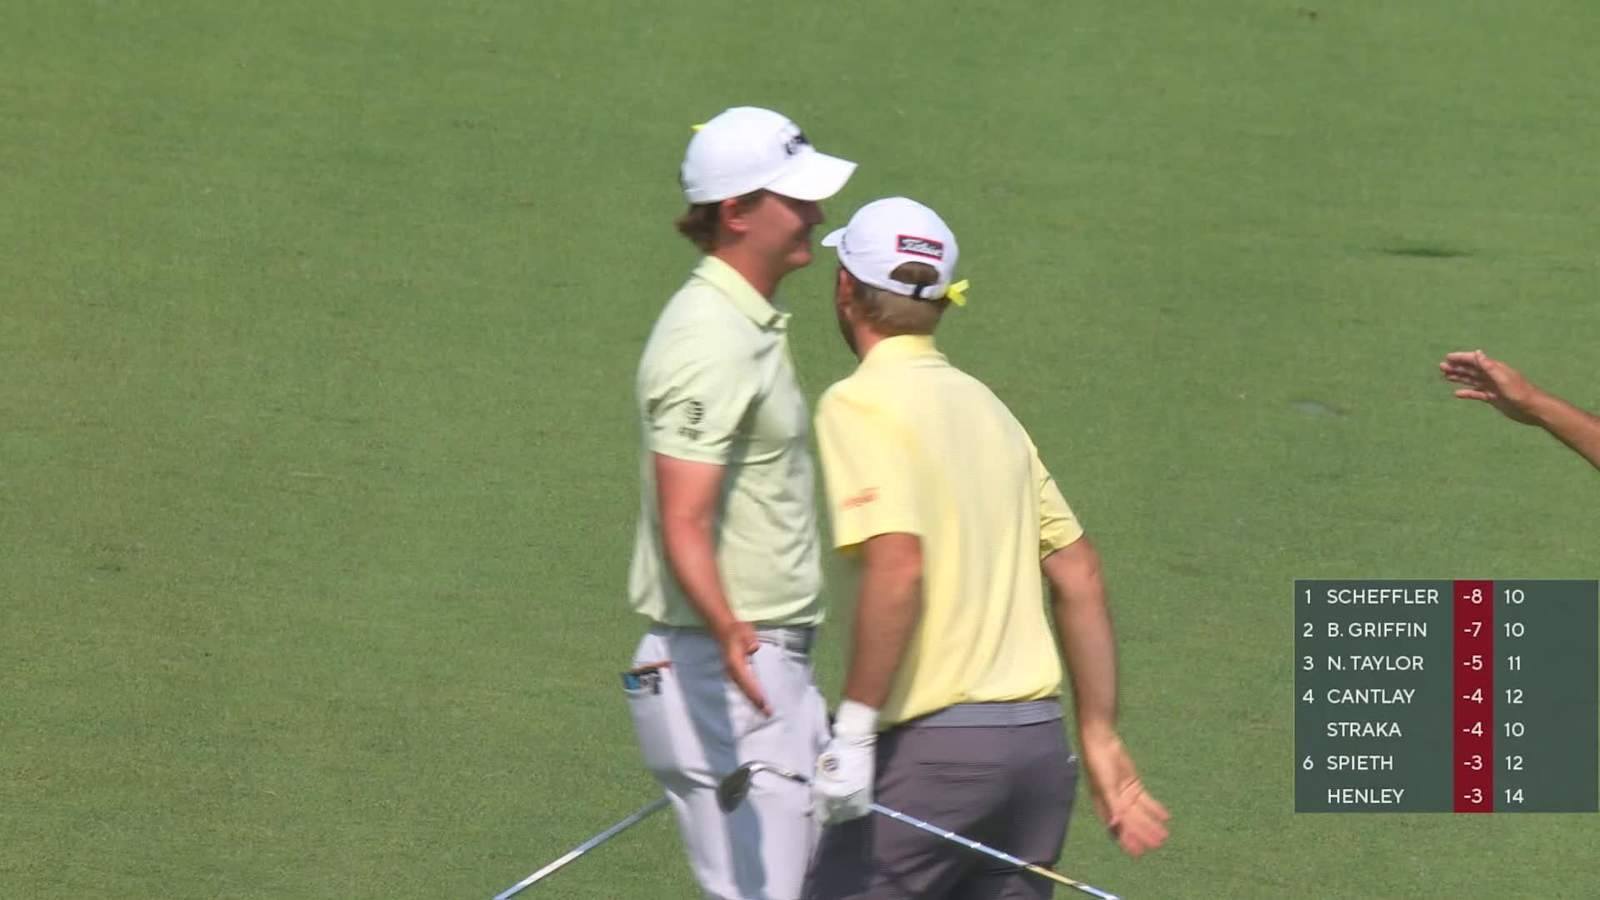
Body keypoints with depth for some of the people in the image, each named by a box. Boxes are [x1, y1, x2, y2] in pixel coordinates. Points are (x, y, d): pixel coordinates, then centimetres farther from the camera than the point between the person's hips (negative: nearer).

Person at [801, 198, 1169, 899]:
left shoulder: (859, 404, -7)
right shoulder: (984, 404, 16)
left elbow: (896, 567, -21)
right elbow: (1079, 577, 16)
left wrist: (854, 731, -19)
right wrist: (1101, 740, 20)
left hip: (934, 744, -7)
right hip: (1039, 745, 7)